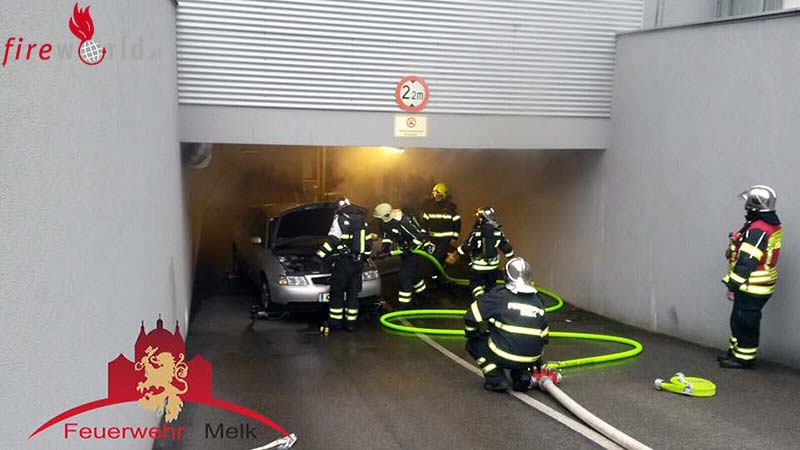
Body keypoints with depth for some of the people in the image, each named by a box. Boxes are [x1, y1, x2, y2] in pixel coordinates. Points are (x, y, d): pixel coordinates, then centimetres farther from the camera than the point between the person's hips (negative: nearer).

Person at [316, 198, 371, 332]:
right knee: (353, 292, 11)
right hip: (358, 263, 6)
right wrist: (364, 256, 27)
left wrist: (321, 254, -8)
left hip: (343, 262, -6)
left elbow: (332, 239, -15)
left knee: (337, 292, 4)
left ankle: (335, 322, 7)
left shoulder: (340, 219, -10)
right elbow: (368, 241, 16)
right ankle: (351, 322, 12)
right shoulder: (362, 219, 11)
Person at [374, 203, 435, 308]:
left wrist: (411, 249, -25)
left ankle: (404, 304, -5)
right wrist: (386, 246, -3)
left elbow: (419, 235, -32)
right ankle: (422, 293, 44)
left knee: (406, 276, -10)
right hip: (404, 250, 9)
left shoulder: (402, 223, -34)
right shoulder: (386, 222, -7)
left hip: (413, 249, -9)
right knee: (412, 272, 23)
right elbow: (386, 235, 11)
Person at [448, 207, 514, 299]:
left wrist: (454, 256, -3)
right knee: (491, 285, 20)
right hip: (493, 265, 4)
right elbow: (506, 247, 2)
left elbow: (465, 247, -15)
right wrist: (512, 258, 17)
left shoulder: (476, 232, -19)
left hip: (478, 265, -4)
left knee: (475, 284, 11)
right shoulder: (498, 232, -6)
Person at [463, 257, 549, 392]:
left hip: (504, 357, -5)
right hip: (530, 359, 5)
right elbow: (544, 337, 20)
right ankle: (522, 375, 12)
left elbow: (471, 317, -1)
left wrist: (473, 336, 18)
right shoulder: (537, 301, 13)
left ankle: (496, 379, 6)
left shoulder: (499, 295, -2)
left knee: (473, 344, 21)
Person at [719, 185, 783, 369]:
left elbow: (746, 262, -24)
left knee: (745, 322, 2)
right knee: (739, 320, 19)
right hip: (762, 285, 10)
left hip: (751, 288, -10)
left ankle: (744, 358, 13)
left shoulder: (757, 230, -24)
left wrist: (733, 285, -18)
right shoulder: (773, 226, 8)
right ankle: (735, 351, 31)